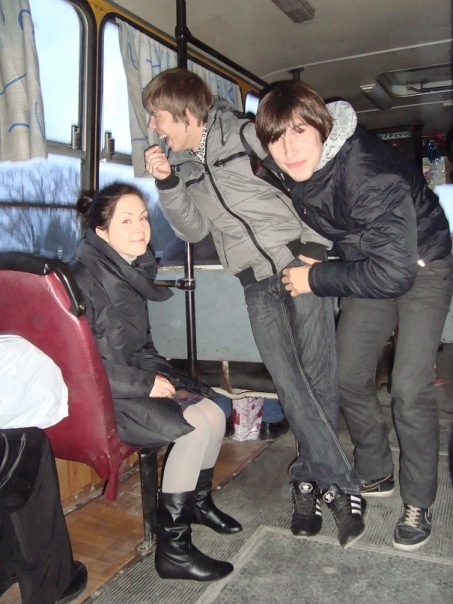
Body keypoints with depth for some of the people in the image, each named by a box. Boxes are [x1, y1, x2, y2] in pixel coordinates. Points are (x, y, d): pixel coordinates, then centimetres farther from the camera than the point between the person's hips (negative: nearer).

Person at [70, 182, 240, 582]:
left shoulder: (131, 270, 9)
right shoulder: (86, 276, -17)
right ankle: (172, 549, -8)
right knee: (195, 427, -21)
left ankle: (198, 501, 23)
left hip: (134, 381, 8)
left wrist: (157, 372, 0)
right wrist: (144, 383, -18)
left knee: (214, 412, -3)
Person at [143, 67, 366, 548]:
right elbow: (195, 229, 11)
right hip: (257, 284, 4)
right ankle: (341, 487, 2)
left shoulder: (245, 135, -3)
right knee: (289, 385, -7)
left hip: (300, 261, -4)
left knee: (318, 380, -4)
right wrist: (166, 184, -3)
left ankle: (310, 479, 12)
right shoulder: (180, 163, 13)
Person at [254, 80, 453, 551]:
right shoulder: (289, 172, -13)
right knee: (348, 377, 4)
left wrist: (316, 279, -27)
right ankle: (375, 475, 26)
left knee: (409, 389, -12)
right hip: (368, 266, 6)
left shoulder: (370, 175, -34)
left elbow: (393, 273, -36)